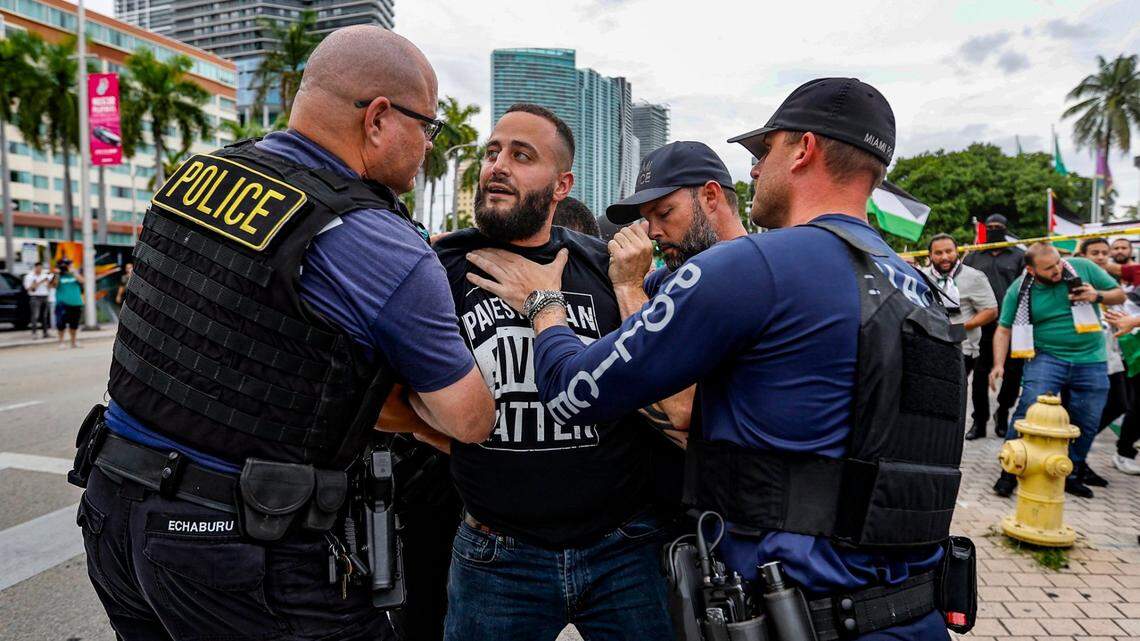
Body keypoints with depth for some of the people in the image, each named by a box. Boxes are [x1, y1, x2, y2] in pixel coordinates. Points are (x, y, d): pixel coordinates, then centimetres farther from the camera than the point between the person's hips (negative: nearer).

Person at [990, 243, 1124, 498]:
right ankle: (1010, 472, -3)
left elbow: (1119, 294, 8)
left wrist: (1098, 296, -14)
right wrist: (998, 364, -15)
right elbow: (1004, 329, -4)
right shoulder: (1020, 289, -7)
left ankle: (1072, 476, 29)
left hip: (1091, 361, 3)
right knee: (1029, 411, -16)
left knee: (1086, 424, 9)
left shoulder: (1083, 268, -4)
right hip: (1046, 358, -2)